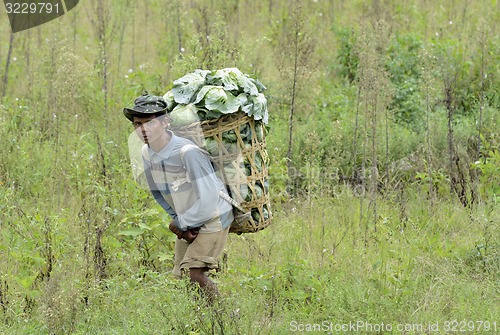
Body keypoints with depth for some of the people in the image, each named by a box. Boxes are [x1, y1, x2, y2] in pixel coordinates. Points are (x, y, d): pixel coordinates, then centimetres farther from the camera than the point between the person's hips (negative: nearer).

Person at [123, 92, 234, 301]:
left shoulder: (187, 152, -30)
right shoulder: (147, 153, -6)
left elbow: (207, 200, -28)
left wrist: (181, 223, -15)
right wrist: (179, 221, 1)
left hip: (211, 219, -8)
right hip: (186, 223, 8)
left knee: (194, 273, -20)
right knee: (180, 276, 8)